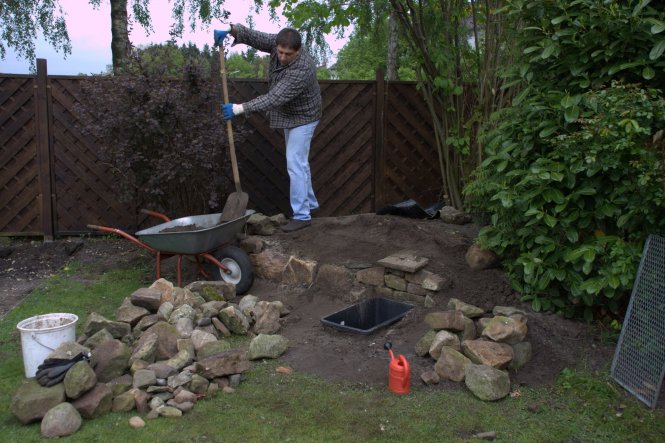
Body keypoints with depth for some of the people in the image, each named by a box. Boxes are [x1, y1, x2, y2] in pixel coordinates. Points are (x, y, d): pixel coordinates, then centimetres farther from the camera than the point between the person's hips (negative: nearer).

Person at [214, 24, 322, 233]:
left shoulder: (301, 70, -36)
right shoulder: (278, 43, -13)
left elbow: (274, 99, -39)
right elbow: (253, 37, -10)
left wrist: (240, 109, -40)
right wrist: (229, 29, -30)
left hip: (302, 117, -9)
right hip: (290, 115, 9)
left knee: (296, 164, -11)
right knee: (298, 162, 17)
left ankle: (302, 215, -5)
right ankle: (310, 203, 31)